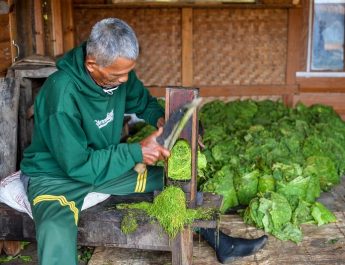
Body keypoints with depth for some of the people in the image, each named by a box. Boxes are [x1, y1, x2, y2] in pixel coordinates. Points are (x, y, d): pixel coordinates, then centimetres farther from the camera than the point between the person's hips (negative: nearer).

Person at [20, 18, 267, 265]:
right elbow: (78, 165, -27)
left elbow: (144, 102, 11)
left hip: (104, 165, 7)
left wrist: (161, 118, -12)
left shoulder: (119, 73, -11)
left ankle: (220, 243, 19)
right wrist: (136, 152, -28)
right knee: (57, 232, -39)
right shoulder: (63, 94, -32)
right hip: (55, 175, -6)